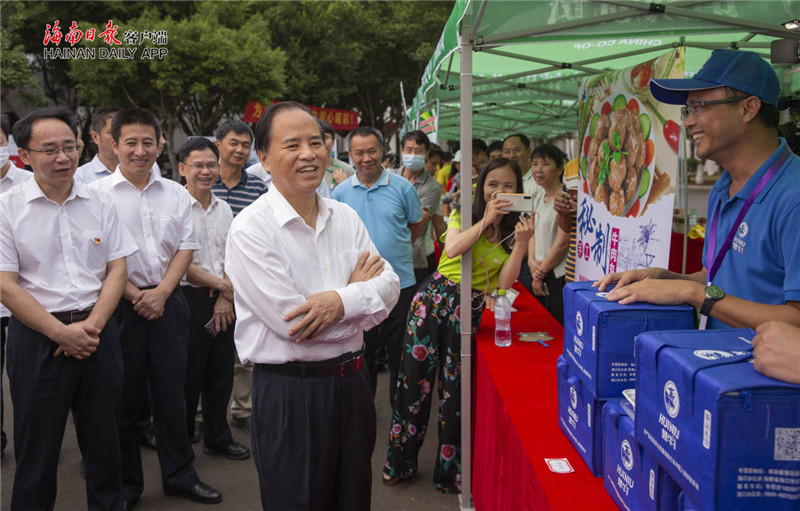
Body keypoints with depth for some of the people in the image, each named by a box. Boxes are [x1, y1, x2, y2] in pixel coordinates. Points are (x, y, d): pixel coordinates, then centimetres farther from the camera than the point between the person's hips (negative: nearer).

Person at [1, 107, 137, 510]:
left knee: (104, 441, 13)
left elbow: (117, 270, 5)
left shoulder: (100, 204, 6)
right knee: (37, 450, 8)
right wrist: (62, 333, -14)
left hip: (98, 334, 3)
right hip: (36, 338, -3)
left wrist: (92, 326, -9)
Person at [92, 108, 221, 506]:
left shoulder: (176, 194, 8)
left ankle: (180, 476, 24)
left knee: (171, 394, 10)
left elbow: (186, 247, 5)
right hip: (120, 305, -3)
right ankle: (125, 484, 22)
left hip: (168, 302, 3)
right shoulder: (99, 193, -3)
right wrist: (135, 295, -10)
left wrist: (161, 292, -7)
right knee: (124, 398, 6)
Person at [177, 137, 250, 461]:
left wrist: (226, 298, -3)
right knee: (188, 376, 3)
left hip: (223, 303, 6)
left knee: (221, 373, 14)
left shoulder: (224, 209, 11)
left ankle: (217, 438, 29)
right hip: (190, 300, -6)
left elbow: (231, 258, 11)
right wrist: (222, 285, -7)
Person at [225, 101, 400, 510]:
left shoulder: (345, 217, 6)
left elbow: (389, 285, 0)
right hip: (288, 394, -6)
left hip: (351, 382, 6)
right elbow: (289, 322, -21)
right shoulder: (251, 229, -14)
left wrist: (340, 300, -20)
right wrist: (357, 288, -7)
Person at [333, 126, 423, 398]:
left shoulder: (402, 187, -1)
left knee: (399, 354, 9)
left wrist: (393, 250, 5)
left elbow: (415, 226, 11)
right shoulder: (341, 192, 2)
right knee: (361, 353, 13)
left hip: (399, 282, -1)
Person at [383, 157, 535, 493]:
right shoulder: (464, 216, 6)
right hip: (434, 296, 0)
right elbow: (452, 249, -15)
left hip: (470, 309, 1)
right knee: (415, 377, 3)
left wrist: (522, 243, -14)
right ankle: (400, 462, 22)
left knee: (455, 388, 6)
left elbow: (504, 284, -5)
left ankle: (450, 471, 24)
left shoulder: (514, 231, 7)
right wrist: (486, 220, -16)